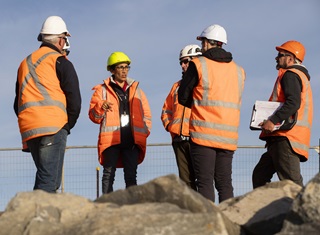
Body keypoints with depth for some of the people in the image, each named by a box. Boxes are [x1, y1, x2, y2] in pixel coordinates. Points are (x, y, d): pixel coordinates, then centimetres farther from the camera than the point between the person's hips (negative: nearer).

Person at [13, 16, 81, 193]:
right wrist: (68, 125, 9)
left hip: (28, 131, 7)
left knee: (44, 177, 14)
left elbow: (18, 104, 23)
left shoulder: (25, 63, 23)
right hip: (53, 127, -7)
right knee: (49, 181, -13)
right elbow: (75, 100, -4)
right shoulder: (60, 62, 2)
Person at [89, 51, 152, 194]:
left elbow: (146, 113, 18)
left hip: (132, 139, 3)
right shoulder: (102, 90, 8)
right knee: (109, 175, -3)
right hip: (111, 139, -3)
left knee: (131, 176, 3)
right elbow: (94, 117, 2)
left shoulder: (136, 89, 18)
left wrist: (145, 131, 3)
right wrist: (101, 107, -19)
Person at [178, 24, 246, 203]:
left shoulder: (198, 65, -2)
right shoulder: (239, 71, 13)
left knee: (205, 182, -5)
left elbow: (183, 98, 2)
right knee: (225, 183, 8)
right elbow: (235, 101, 16)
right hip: (229, 136, 5)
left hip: (204, 133, -4)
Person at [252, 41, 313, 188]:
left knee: (291, 182, -16)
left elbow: (293, 103, -21)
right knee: (260, 175, 13)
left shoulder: (290, 75, -4)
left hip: (286, 138, -11)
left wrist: (273, 120, -26)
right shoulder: (301, 76, 28)